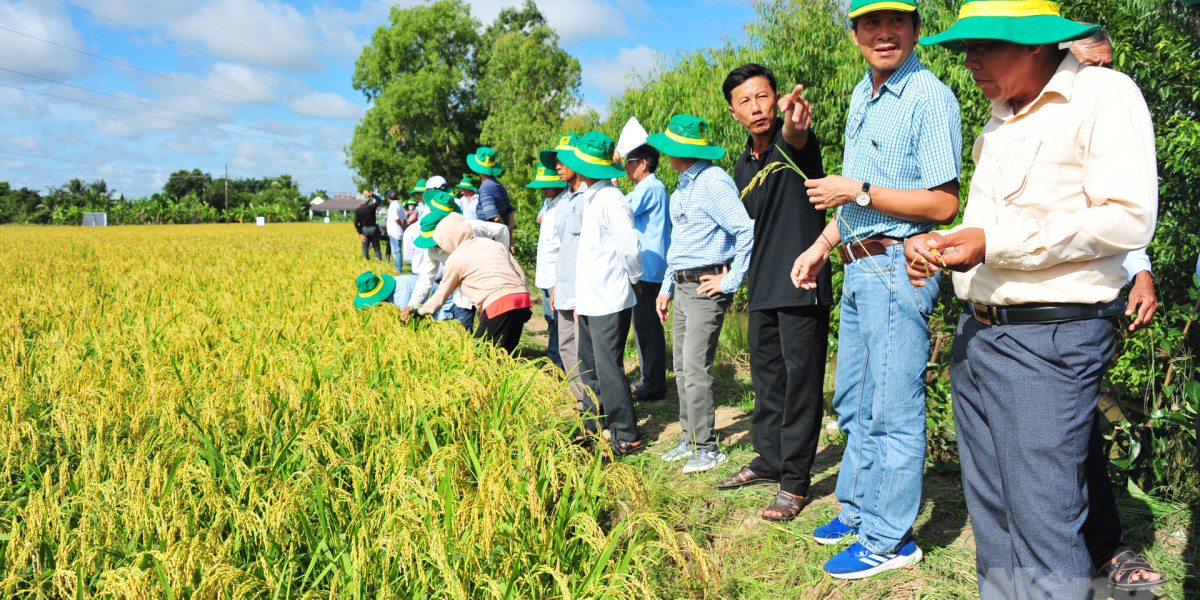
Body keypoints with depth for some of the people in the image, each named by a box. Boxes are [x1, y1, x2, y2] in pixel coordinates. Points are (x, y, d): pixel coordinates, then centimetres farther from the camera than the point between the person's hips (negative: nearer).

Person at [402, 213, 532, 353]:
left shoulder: (455, 259, 6)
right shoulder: (493, 243, 21)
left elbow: (441, 296, 16)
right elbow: (520, 274, 18)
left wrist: (418, 312, 30)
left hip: (499, 305, -7)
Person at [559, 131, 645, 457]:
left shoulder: (611, 199, -15)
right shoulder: (589, 198, 14)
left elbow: (630, 247, -18)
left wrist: (632, 279, -1)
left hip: (609, 302, -10)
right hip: (590, 301, 10)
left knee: (608, 368, -6)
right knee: (589, 366, 17)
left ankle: (626, 436, 3)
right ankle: (593, 427, 31)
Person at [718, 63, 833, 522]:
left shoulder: (794, 143, -9)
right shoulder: (743, 167, 13)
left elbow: (795, 141, -36)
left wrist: (795, 124, -58)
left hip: (802, 284, -8)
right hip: (763, 289, 8)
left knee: (800, 381, -1)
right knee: (767, 377, 17)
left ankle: (795, 481, 10)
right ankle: (769, 461, 33)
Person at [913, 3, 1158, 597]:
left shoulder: (1105, 95, -5)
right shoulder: (1000, 120, 19)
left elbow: (1128, 217, -17)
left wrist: (994, 244, -19)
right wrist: (938, 242, 3)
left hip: (1049, 337, -8)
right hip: (976, 331, 8)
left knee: (1043, 523, -5)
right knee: (990, 510, 14)